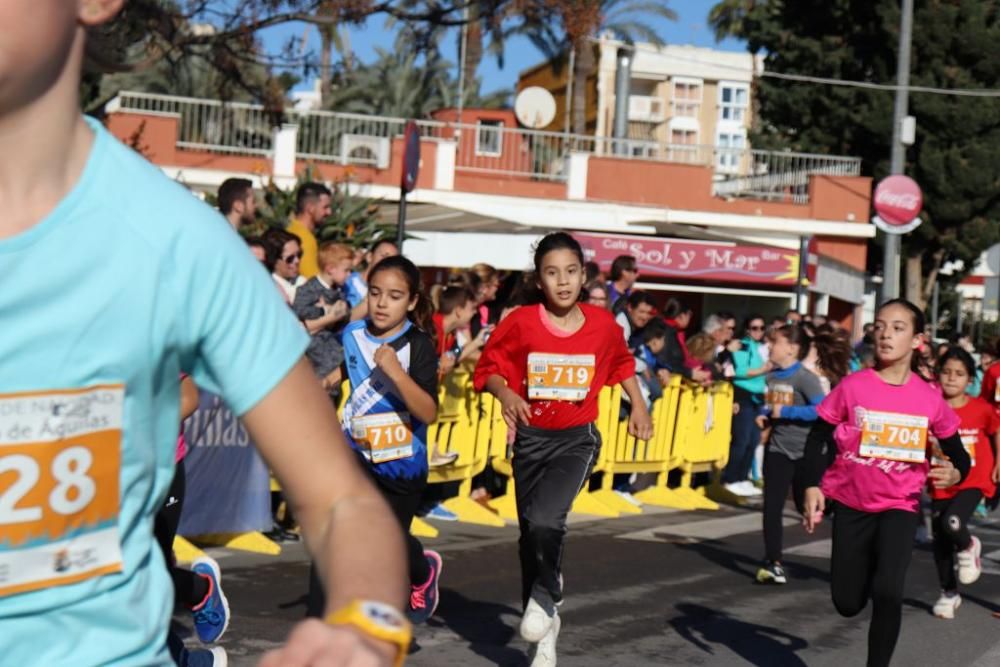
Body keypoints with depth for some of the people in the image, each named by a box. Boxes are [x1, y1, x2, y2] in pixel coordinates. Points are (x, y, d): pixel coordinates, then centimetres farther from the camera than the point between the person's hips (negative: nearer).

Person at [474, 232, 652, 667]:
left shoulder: (603, 323, -6)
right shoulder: (520, 322, -12)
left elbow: (621, 363, 14)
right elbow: (490, 368, -4)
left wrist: (638, 406, 7)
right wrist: (505, 393, -23)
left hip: (577, 439, -1)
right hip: (531, 438, 1)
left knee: (545, 519, -25)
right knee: (531, 532, 9)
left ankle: (544, 597, 3)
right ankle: (545, 626, 30)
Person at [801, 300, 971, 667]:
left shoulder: (930, 399, -6)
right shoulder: (853, 386, -9)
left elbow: (957, 454, 4)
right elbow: (818, 437, 0)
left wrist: (954, 473, -19)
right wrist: (812, 486, -12)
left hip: (900, 506, -1)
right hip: (850, 502, 1)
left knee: (887, 592, -19)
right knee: (847, 603, 8)